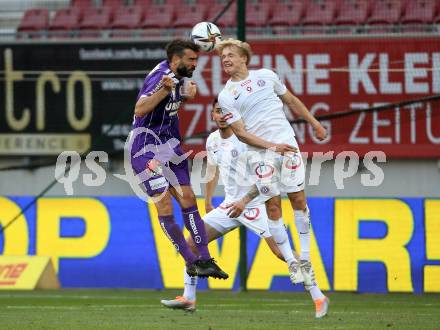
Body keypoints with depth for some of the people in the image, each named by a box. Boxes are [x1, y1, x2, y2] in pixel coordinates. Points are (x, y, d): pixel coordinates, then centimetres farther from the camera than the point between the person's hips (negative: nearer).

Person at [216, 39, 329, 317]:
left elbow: (291, 101, 21)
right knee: (273, 205, -6)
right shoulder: (226, 96, 0)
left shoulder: (266, 76, 8)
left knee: (298, 198, -3)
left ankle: (305, 259, 5)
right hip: (261, 154, -2)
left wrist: (314, 123, 26)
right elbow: (240, 133, -5)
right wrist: (272, 146, -14)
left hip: (287, 143, 2)